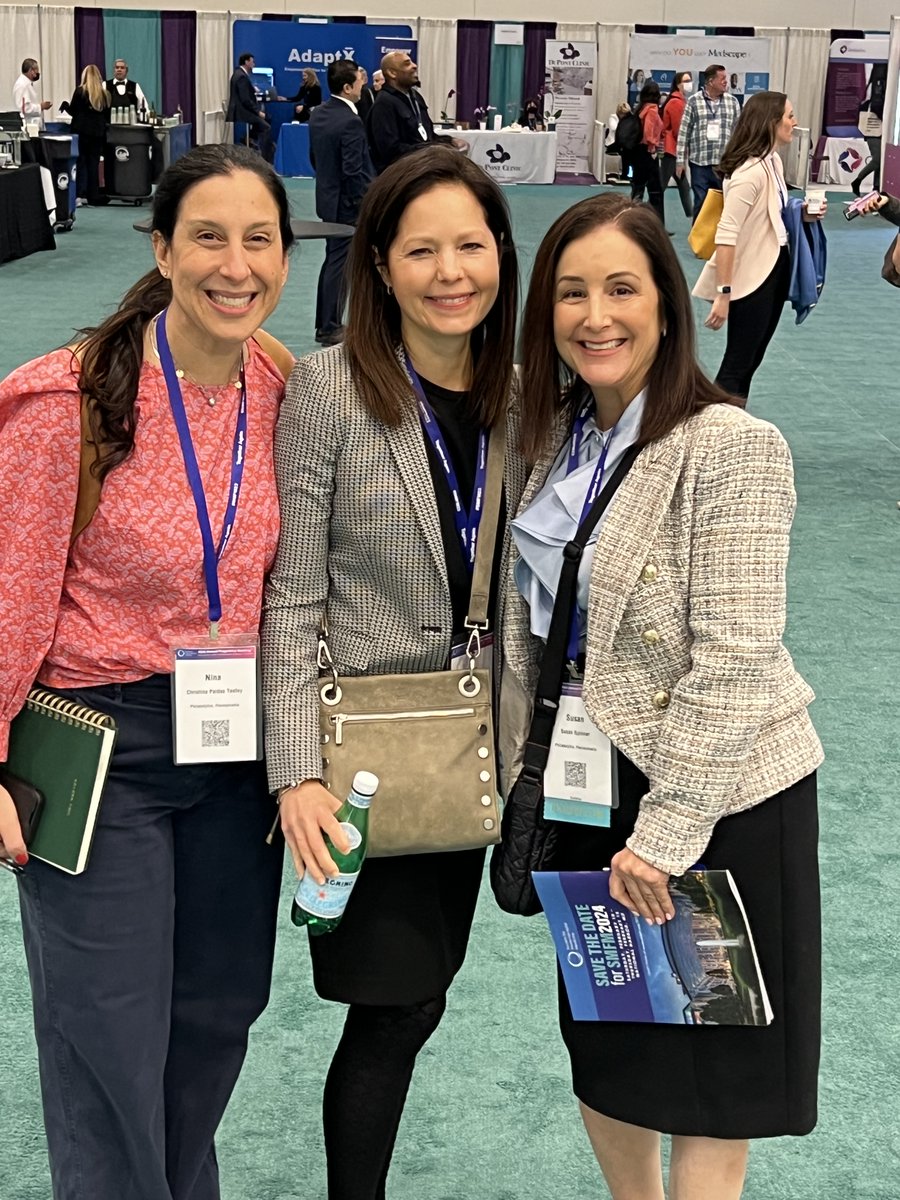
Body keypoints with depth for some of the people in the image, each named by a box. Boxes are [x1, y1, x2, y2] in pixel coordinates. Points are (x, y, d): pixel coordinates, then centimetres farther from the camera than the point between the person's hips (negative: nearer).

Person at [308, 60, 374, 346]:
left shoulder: (318, 114, 5)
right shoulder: (350, 122, -22)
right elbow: (353, 170, -24)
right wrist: (367, 203, -15)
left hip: (327, 198, 9)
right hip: (347, 204, -9)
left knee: (332, 260, 17)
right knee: (339, 264, 0)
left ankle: (324, 324, 25)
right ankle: (331, 328, 7)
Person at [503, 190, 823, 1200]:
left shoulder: (733, 449, -19)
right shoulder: (552, 438, 2)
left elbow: (734, 660, -22)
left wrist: (667, 830, -21)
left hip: (714, 794, -6)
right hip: (588, 779, 7)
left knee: (707, 1075, 9)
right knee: (602, 1042, 21)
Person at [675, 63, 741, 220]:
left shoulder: (732, 102, 7)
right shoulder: (693, 101, -1)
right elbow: (684, 132, 0)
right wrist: (680, 160, -3)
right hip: (700, 162, -2)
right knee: (701, 203, 3)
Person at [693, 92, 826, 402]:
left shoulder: (773, 161, 7)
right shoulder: (750, 171, -22)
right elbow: (726, 234, -27)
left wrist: (802, 214, 2)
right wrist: (723, 293, -31)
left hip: (774, 271, 9)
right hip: (750, 279, -9)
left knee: (751, 361, 16)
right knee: (737, 365, -1)